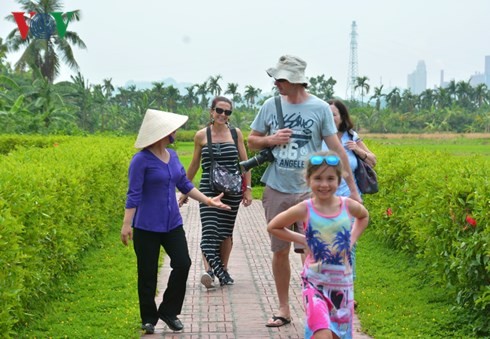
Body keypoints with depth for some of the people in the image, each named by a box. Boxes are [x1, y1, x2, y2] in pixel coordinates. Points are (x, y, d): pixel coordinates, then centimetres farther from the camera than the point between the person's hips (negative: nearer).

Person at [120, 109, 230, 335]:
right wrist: (126, 225, -17)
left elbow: (184, 185, 14)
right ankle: (148, 318, 20)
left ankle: (169, 311, 15)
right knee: (148, 273, 4)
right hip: (147, 226, -6)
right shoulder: (141, 160, -14)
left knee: (183, 263, -2)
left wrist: (207, 200, 11)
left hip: (172, 223, 6)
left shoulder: (172, 156, 5)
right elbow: (133, 195, -14)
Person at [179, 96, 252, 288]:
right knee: (209, 230, -15)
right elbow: (194, 165, 12)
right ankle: (209, 270, -24)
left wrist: (248, 188, 1)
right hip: (208, 189, -1)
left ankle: (223, 269, 22)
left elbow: (244, 162, 8)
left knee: (226, 232, 9)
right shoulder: (201, 136, 2)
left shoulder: (236, 133, 4)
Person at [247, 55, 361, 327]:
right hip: (276, 190, 3)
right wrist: (271, 139, -9)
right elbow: (253, 141, 13)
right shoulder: (271, 105, 4)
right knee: (280, 251, 9)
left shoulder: (320, 108, -5)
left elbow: (336, 148, -4)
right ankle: (284, 309, 22)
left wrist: (352, 187, -5)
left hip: (309, 190, -3)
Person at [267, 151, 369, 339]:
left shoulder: (349, 206, -5)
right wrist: (302, 240, -3)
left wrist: (352, 238, 6)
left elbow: (364, 217, 20)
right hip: (315, 282, -3)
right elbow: (273, 226, 3)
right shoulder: (304, 210, -11)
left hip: (343, 283, 3)